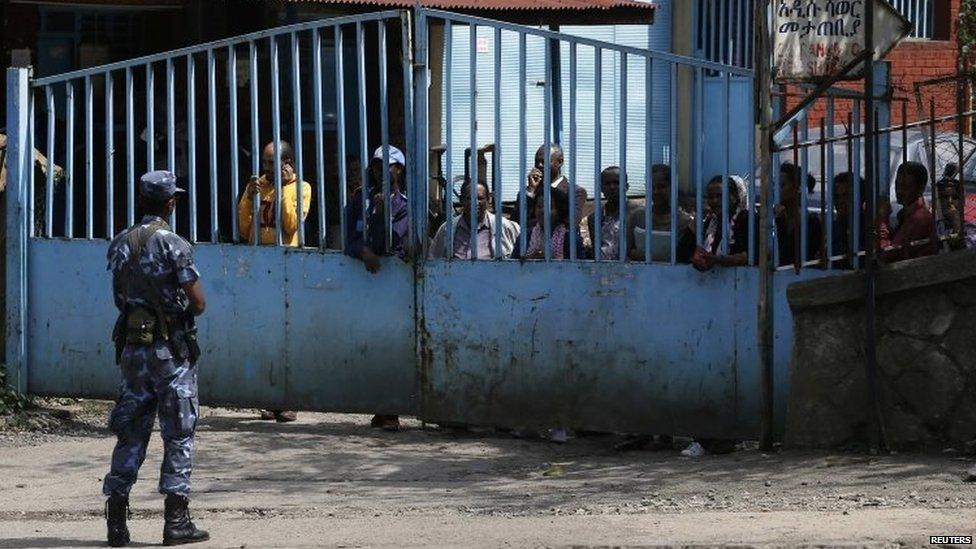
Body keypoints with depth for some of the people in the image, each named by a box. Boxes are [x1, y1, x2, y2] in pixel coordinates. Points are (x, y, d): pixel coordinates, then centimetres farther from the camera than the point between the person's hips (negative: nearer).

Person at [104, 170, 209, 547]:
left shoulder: (119, 245, 6)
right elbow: (198, 303, -12)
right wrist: (180, 314, 7)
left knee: (130, 432, 10)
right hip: (171, 349, -5)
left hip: (132, 346, 5)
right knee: (178, 434, 2)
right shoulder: (173, 245, -12)